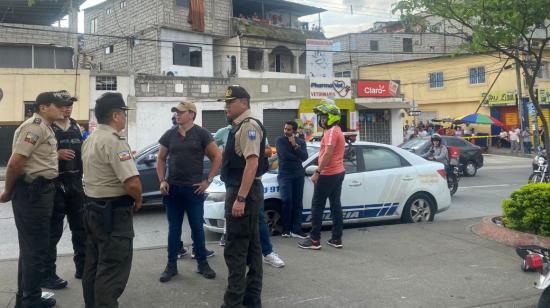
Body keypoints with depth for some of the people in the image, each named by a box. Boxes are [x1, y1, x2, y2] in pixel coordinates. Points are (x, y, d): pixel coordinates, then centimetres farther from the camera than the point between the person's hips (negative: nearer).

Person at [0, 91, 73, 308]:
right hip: (31, 192, -10)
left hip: (41, 191, 10)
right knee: (34, 248, -2)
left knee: (32, 247, 18)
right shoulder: (35, 126, -15)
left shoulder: (46, 127, 16)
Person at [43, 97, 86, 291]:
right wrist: (57, 154, -23)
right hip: (55, 184, -7)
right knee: (53, 231, 0)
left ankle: (83, 268, 28)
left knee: (81, 226, 14)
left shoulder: (76, 126, 12)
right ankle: (47, 275, 9)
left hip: (75, 182, 7)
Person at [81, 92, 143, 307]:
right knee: (112, 269, -3)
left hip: (91, 208, 10)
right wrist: (138, 200, -8)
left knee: (93, 264, 17)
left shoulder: (89, 140, 11)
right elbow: (132, 183, -27)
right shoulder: (114, 141, -20)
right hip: (113, 213, -10)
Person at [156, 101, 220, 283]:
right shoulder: (169, 135, 7)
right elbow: (160, 159, 14)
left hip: (194, 189, -3)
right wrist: (162, 181, 2)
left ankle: (202, 264, 19)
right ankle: (171, 265, 18)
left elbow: (217, 157, -3)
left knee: (197, 228, 6)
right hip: (172, 189, 3)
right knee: (174, 229, 9)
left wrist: (208, 180, -6)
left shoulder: (201, 134, -3)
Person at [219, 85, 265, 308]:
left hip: (243, 192, -10)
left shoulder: (249, 125, -16)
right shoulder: (240, 126, 16)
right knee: (251, 246, 14)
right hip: (240, 191, 10)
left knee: (235, 250, -6)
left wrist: (240, 198, -27)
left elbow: (252, 162, -25)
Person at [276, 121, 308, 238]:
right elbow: (284, 155, -14)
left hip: (298, 174, 3)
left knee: (297, 202, -1)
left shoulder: (301, 142, 9)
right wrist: (297, 157, -3)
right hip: (285, 174, -3)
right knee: (287, 200, -16)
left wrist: (295, 146, -15)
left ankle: (296, 229, -1)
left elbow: (304, 157, -6)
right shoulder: (280, 140, 1)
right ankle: (286, 229, -6)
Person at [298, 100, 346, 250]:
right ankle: (337, 239, 12)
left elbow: (328, 154, -22)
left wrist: (317, 172, -21)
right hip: (339, 172, 10)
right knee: (336, 205, 9)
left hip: (328, 174, -10)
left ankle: (314, 240, 0)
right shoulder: (338, 131, 18)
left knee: (317, 206, -4)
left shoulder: (331, 132, -14)